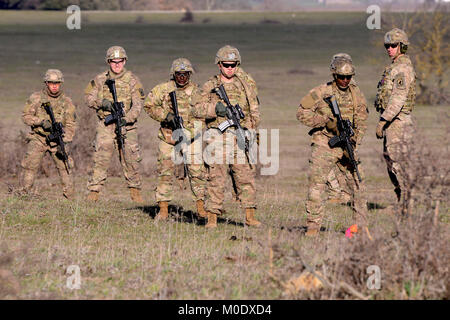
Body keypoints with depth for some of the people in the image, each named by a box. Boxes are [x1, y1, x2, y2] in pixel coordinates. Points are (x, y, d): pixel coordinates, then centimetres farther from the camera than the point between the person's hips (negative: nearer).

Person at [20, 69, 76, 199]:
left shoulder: (67, 102, 2)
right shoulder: (36, 98, -1)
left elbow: (70, 125, 1)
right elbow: (26, 116, -2)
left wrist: (64, 142, -12)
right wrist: (41, 122, -18)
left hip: (58, 139, 1)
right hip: (38, 138, -1)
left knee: (65, 166, -9)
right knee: (29, 164, -11)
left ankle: (69, 197, -1)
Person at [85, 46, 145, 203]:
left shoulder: (132, 80, 1)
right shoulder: (100, 79, 7)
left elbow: (138, 104, -5)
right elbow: (88, 97, 10)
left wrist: (127, 119, -21)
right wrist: (101, 102, -11)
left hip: (126, 125, -1)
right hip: (105, 125, 1)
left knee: (130, 160, 0)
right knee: (100, 159, -7)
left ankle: (135, 191, 16)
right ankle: (93, 192, -3)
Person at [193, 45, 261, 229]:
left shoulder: (247, 83, 12)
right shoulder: (210, 86, 8)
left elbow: (254, 111, 14)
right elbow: (198, 110, -2)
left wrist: (251, 131, 2)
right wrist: (215, 108, -21)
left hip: (241, 137, 2)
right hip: (218, 137, -2)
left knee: (246, 177, 1)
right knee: (216, 179, -4)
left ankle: (250, 217, 6)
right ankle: (212, 218, -1)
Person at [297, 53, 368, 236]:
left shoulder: (356, 94, 5)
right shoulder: (321, 92, -5)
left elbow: (361, 123, 4)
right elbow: (302, 113, -4)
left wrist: (353, 144, -11)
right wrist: (326, 121, -15)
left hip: (346, 146, 4)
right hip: (324, 145, -3)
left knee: (357, 185, 4)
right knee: (316, 184, -13)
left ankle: (361, 225, 16)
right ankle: (313, 226, -9)